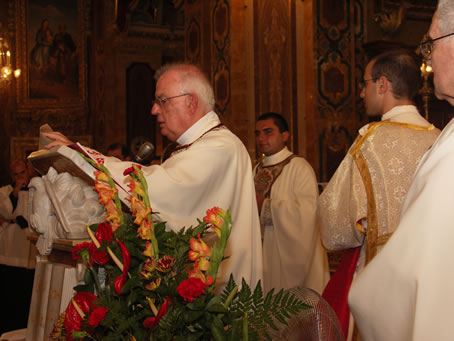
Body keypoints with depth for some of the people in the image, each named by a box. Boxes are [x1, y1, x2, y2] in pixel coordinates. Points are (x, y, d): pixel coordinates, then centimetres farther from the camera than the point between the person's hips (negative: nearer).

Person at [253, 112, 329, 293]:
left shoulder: (299, 167, -8)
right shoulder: (257, 170, 14)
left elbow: (307, 212, -20)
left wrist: (265, 205, -17)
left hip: (292, 256, -6)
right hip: (264, 255, 6)